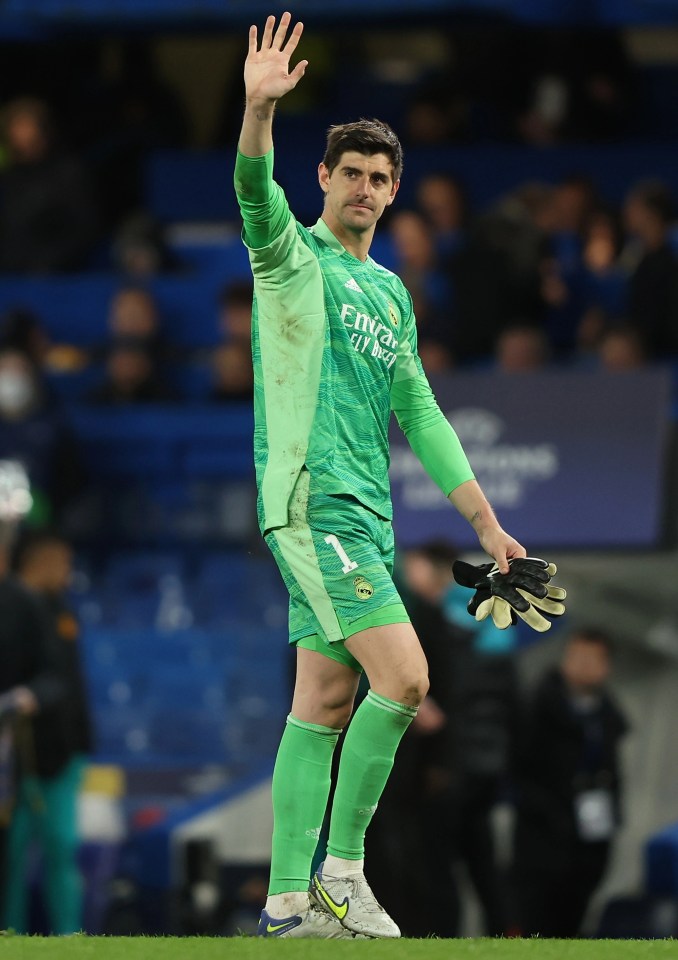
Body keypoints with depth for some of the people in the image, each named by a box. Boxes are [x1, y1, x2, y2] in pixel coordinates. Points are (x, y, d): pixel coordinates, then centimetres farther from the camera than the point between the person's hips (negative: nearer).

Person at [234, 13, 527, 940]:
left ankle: (291, 899, 8)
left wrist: (486, 522, 17)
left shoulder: (391, 295, 20)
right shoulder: (294, 257, 0)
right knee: (403, 674, -17)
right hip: (309, 498, -8)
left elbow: (419, 413, 22)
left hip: (365, 513, 8)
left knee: (325, 703, 6)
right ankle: (341, 868, -9)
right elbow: (256, 198, -22)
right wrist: (260, 108, -41)